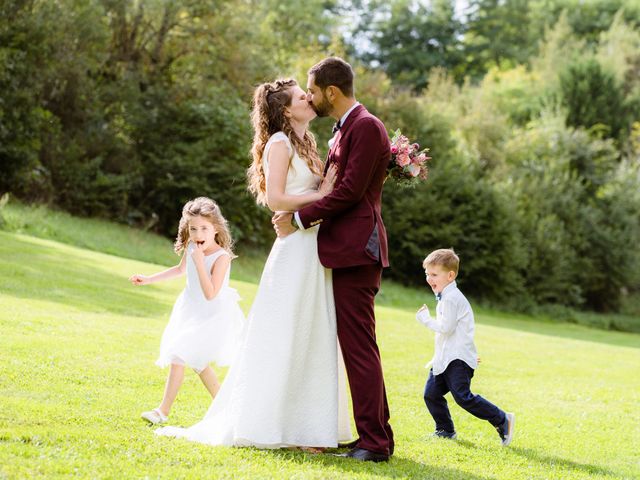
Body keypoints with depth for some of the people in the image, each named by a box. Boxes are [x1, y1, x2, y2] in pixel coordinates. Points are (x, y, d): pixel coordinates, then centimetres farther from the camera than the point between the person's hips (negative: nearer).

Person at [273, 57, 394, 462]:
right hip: (346, 250, 10)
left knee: (359, 346, -9)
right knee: (358, 346, 12)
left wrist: (300, 219, -12)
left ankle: (376, 442, -5)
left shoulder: (366, 127, -11)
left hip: (356, 249, -10)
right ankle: (376, 435, 17)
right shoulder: (346, 129, 20)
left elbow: (350, 190, -18)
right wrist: (306, 216, 5)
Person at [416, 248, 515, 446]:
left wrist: (425, 319, -10)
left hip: (458, 359, -10)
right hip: (445, 359, 10)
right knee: (431, 394, 8)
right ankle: (445, 430, 19)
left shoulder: (451, 298, -14)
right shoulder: (446, 296, 20)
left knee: (463, 397, -18)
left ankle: (502, 420, -11)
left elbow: (446, 327, -22)